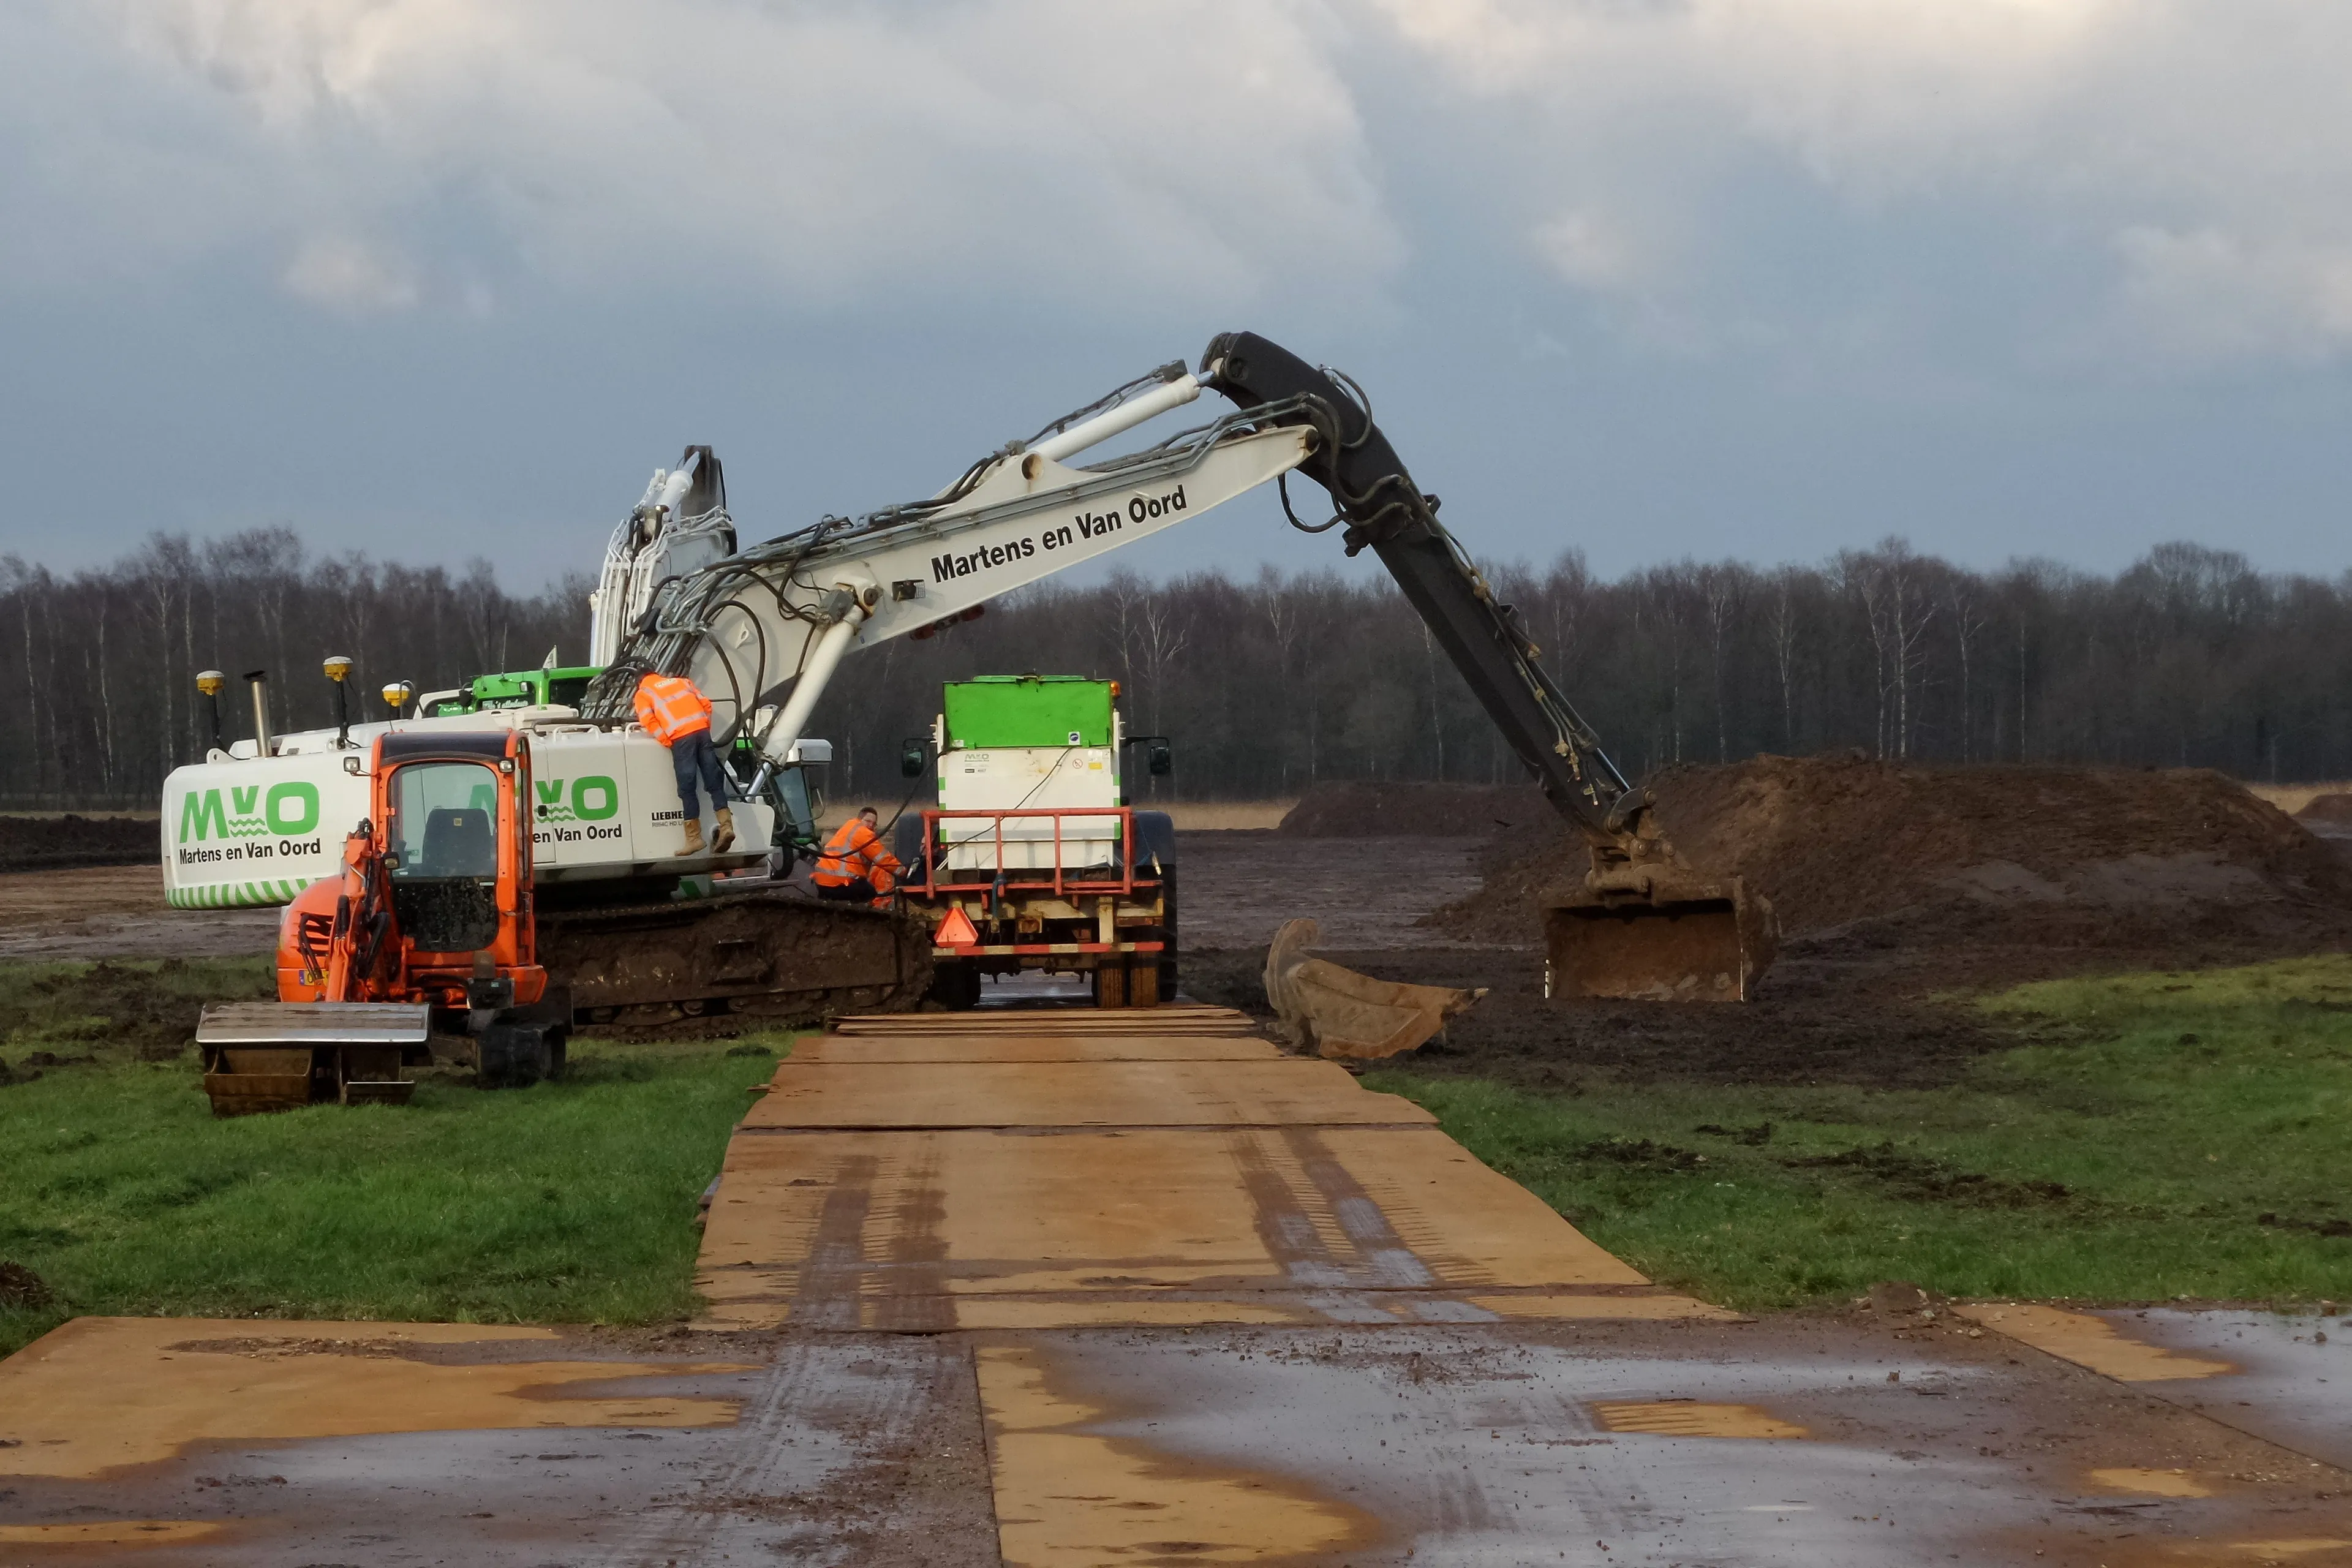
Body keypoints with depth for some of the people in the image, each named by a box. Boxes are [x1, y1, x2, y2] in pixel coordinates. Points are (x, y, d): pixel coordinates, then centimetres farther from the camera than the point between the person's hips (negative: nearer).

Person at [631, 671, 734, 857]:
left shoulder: (642, 694, 16)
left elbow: (648, 720, -2)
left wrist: (666, 741, 3)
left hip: (681, 737, -4)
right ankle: (726, 825, -6)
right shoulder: (681, 681, 28)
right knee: (714, 783, 6)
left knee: (687, 789, -1)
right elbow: (706, 704, 19)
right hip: (702, 730, 4)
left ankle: (694, 837, -4)